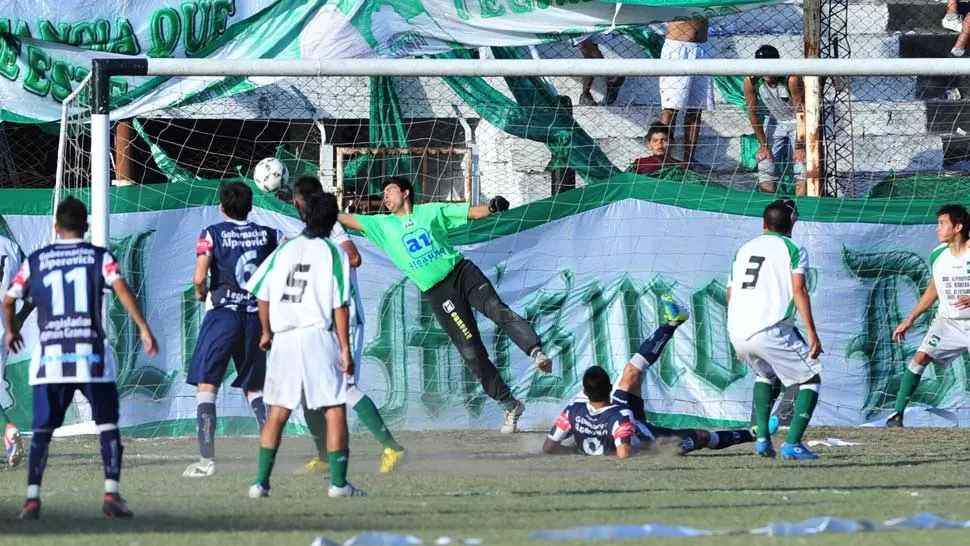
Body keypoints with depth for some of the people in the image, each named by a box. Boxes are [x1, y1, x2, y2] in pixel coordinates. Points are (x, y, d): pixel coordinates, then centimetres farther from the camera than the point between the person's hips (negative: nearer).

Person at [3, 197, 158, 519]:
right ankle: (112, 495, -4)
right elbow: (121, 289, -10)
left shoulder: (36, 261, 10)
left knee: (42, 430, 8)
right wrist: (143, 329, -12)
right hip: (91, 354, -1)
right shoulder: (100, 257, 6)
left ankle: (32, 498, -3)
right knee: (107, 425, 8)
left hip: (50, 356, 1)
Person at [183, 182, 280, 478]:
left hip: (222, 313, -4)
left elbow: (200, 278, -13)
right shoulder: (267, 235, 6)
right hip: (255, 316, 4)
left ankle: (206, 459, -7)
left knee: (206, 386, 0)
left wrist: (201, 293, 8)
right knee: (253, 387, 16)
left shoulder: (212, 234, -5)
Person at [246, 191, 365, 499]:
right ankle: (338, 482, -4)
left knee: (278, 412, 9)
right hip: (319, 335, -4)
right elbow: (340, 306, -7)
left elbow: (262, 294, 9)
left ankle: (261, 481, 4)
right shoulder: (334, 253, -2)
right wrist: (345, 349, -4)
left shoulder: (285, 250, 9)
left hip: (284, 338, 4)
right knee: (335, 410, 2)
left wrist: (266, 332, 23)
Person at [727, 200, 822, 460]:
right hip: (771, 330, -6)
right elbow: (798, 290, -8)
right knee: (811, 378, 9)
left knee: (766, 374, 32)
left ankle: (762, 439, 19)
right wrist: (811, 332, -10)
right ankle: (792, 444, -5)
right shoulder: (793, 250, 6)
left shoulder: (744, 249, 22)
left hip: (737, 332, 6)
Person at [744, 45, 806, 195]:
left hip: (796, 122, -3)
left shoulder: (792, 79, -32)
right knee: (765, 165, -6)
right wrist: (763, 145, -8)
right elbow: (753, 112, -9)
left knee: (802, 165, -16)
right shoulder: (751, 80, -21)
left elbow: (801, 113, -26)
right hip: (774, 122, 3)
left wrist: (799, 147, -26)